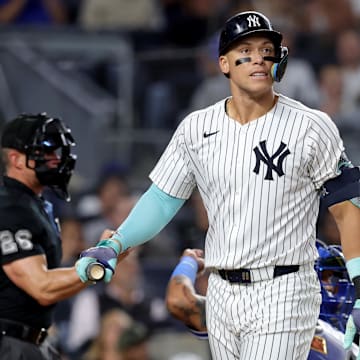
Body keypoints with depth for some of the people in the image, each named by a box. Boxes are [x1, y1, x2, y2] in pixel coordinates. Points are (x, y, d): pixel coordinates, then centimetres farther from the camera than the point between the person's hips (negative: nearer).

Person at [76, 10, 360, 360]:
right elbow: (162, 200, 8)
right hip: (221, 294, 5)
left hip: (282, 295, -5)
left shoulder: (311, 127, -5)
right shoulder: (196, 128, 5)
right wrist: (112, 246, -9)